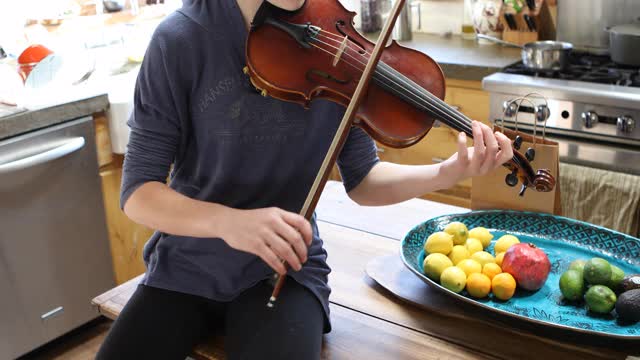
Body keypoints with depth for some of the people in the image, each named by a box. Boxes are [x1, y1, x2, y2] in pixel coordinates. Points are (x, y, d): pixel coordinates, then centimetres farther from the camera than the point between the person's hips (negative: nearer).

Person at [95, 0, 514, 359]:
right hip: (186, 266, 1)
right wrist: (226, 220, -31)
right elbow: (138, 191, -13)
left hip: (284, 267, 0)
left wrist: (449, 172, -20)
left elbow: (361, 179, -2)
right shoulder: (182, 39, -14)